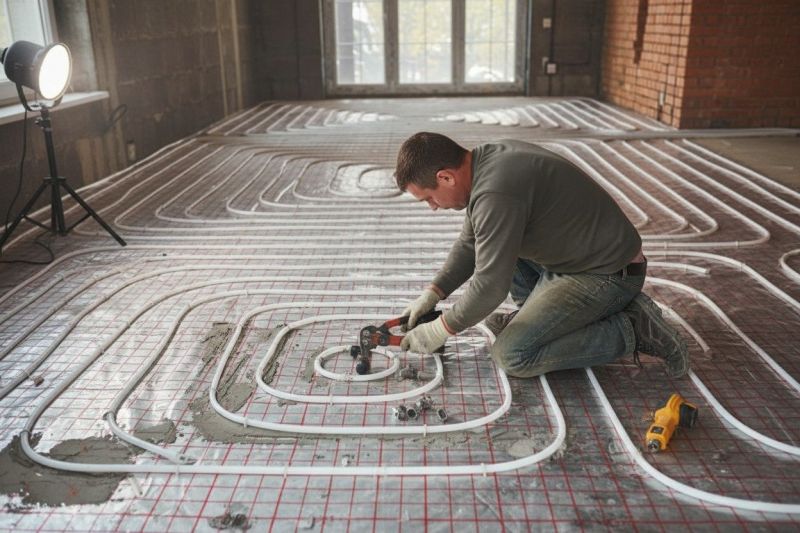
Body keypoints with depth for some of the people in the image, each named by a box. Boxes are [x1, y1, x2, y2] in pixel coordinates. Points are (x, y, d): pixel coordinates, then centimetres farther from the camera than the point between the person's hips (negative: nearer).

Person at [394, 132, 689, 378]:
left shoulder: (496, 193, -28)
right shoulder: (488, 159, 3)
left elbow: (490, 286, -24)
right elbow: (469, 244, 15)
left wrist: (440, 330, -10)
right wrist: (432, 294, 9)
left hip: (607, 275, -10)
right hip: (575, 255, 10)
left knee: (511, 356, -14)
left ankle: (630, 330, -6)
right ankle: (535, 312, 15)